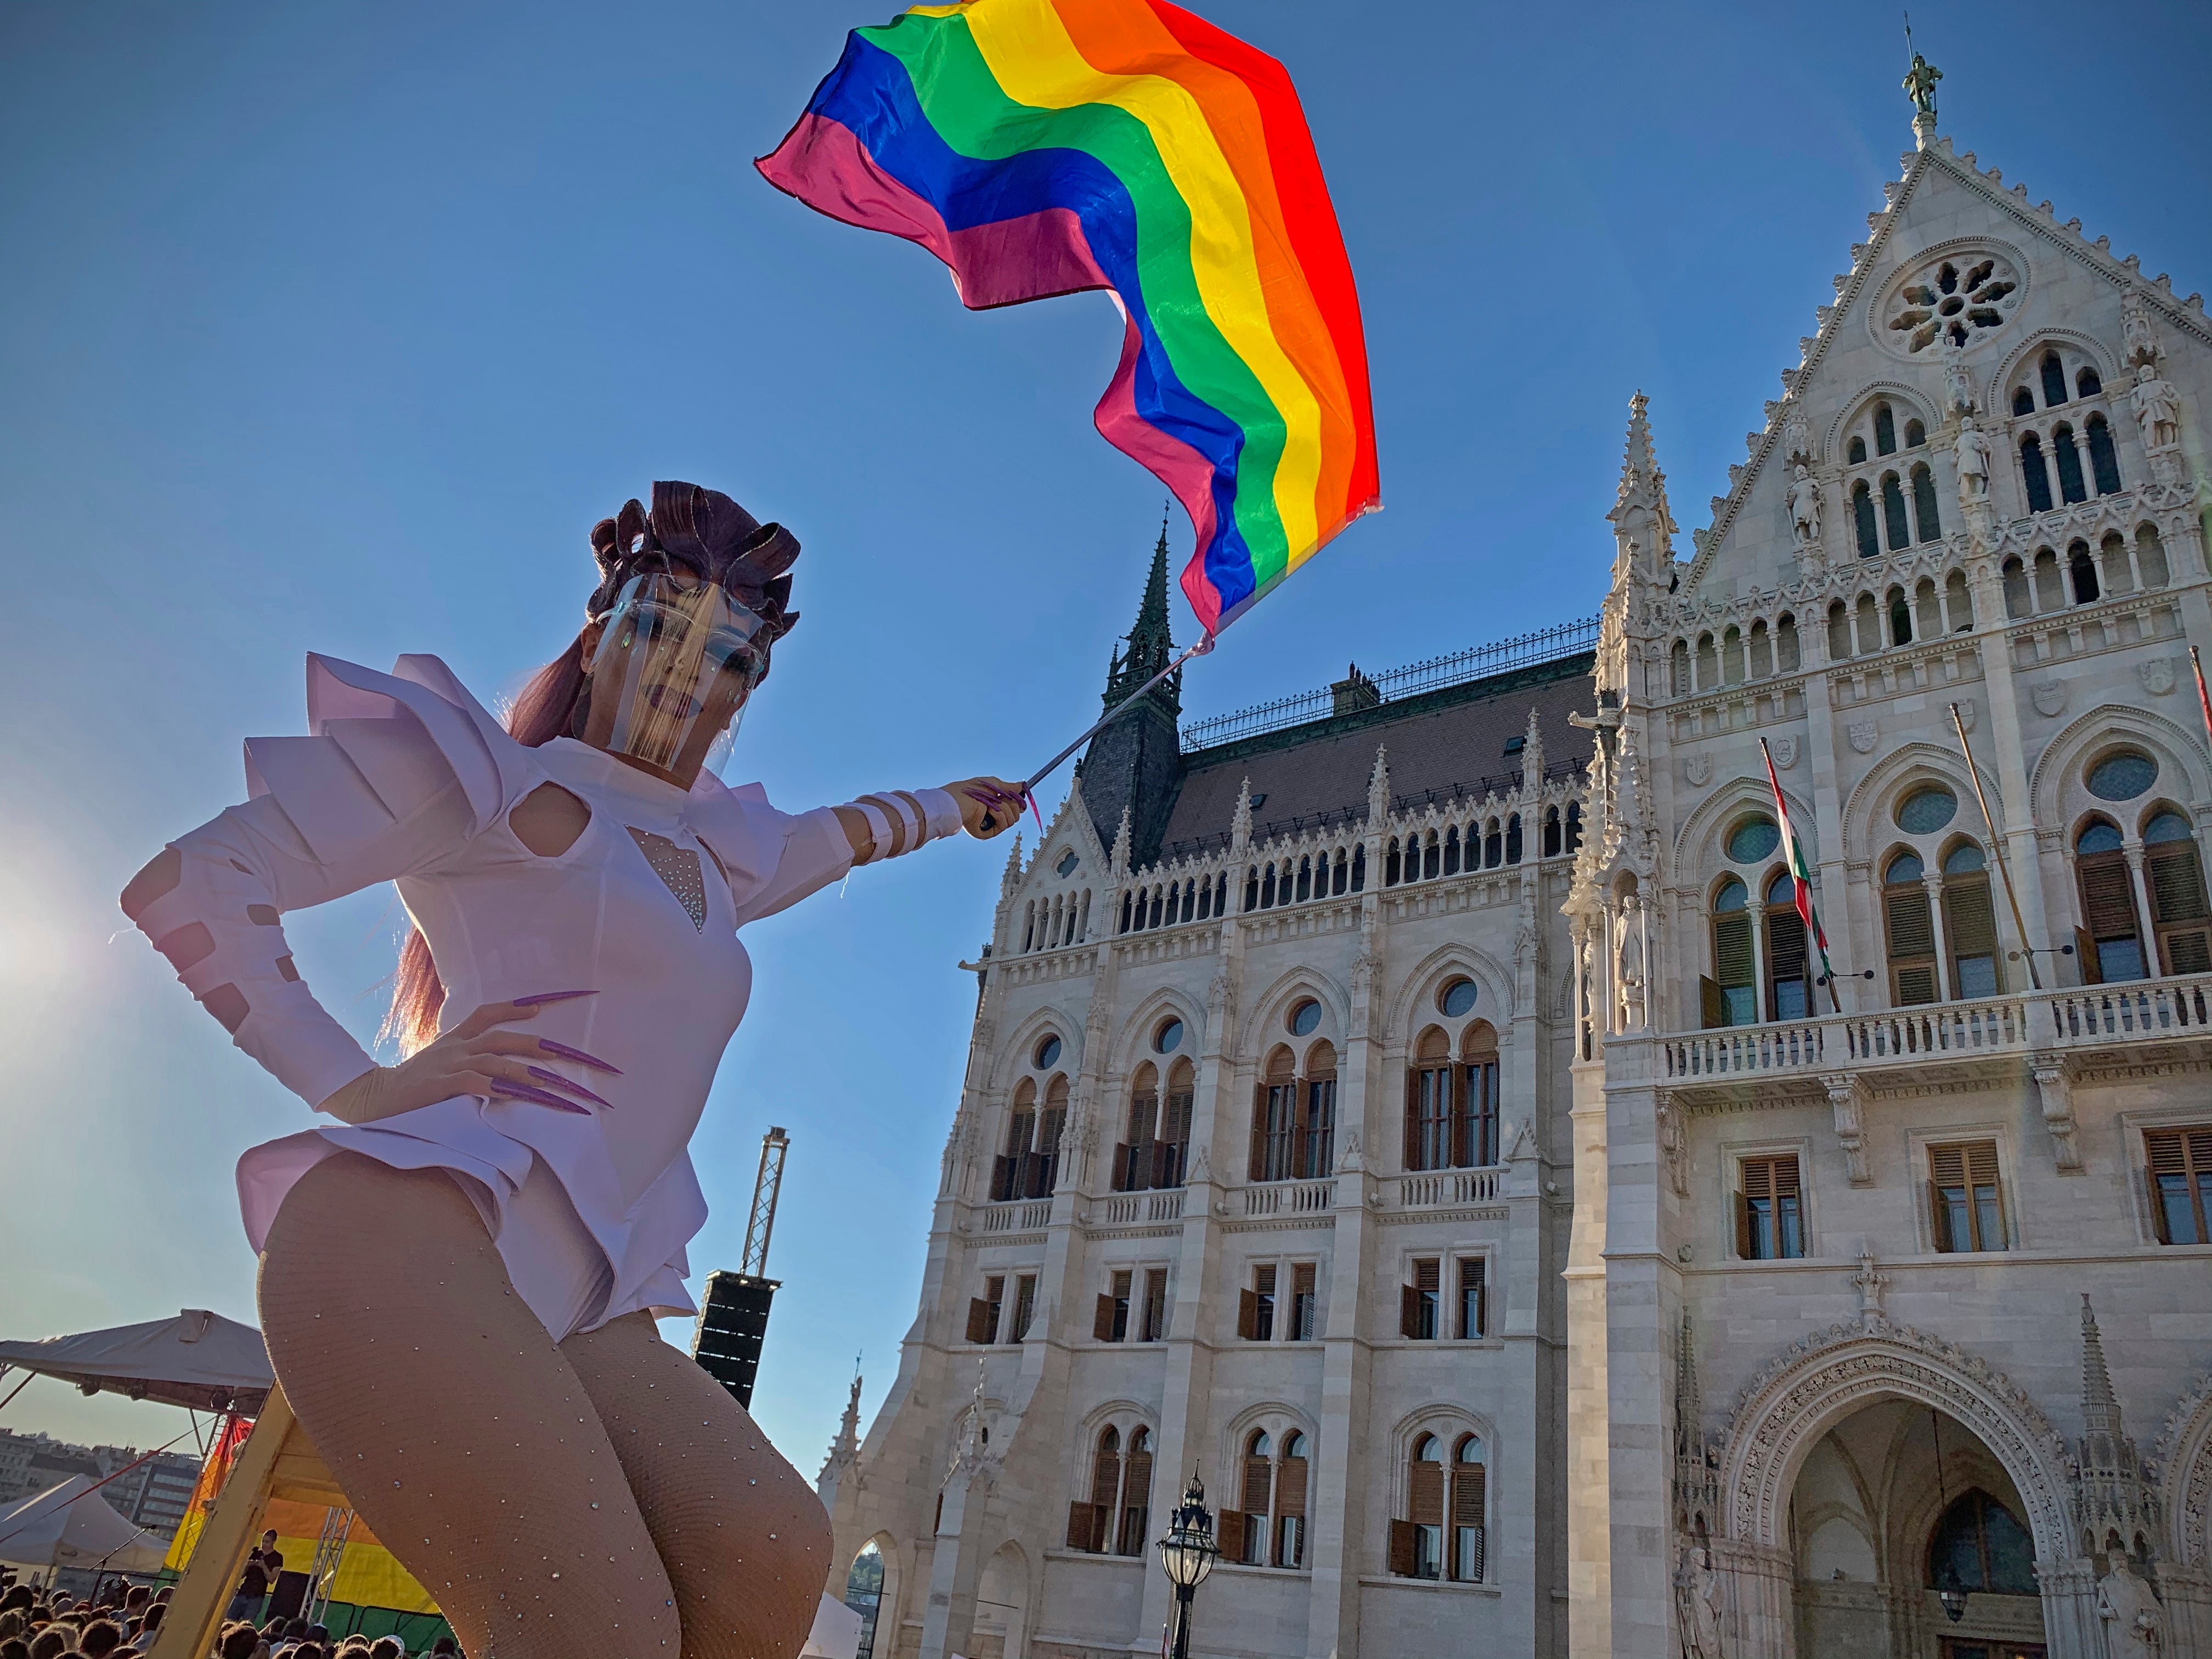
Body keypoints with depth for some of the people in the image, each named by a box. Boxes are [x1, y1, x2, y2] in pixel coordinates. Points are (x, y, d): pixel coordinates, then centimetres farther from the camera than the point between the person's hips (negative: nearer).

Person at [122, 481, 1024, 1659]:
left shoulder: (715, 855, 26)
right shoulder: (496, 778, 6)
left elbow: (839, 830, 49)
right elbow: (185, 886, 2)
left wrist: (951, 804, 63)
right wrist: (352, 1087, -6)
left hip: (578, 1298, 7)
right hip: (411, 1232, -7)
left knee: (770, 1558, -20)